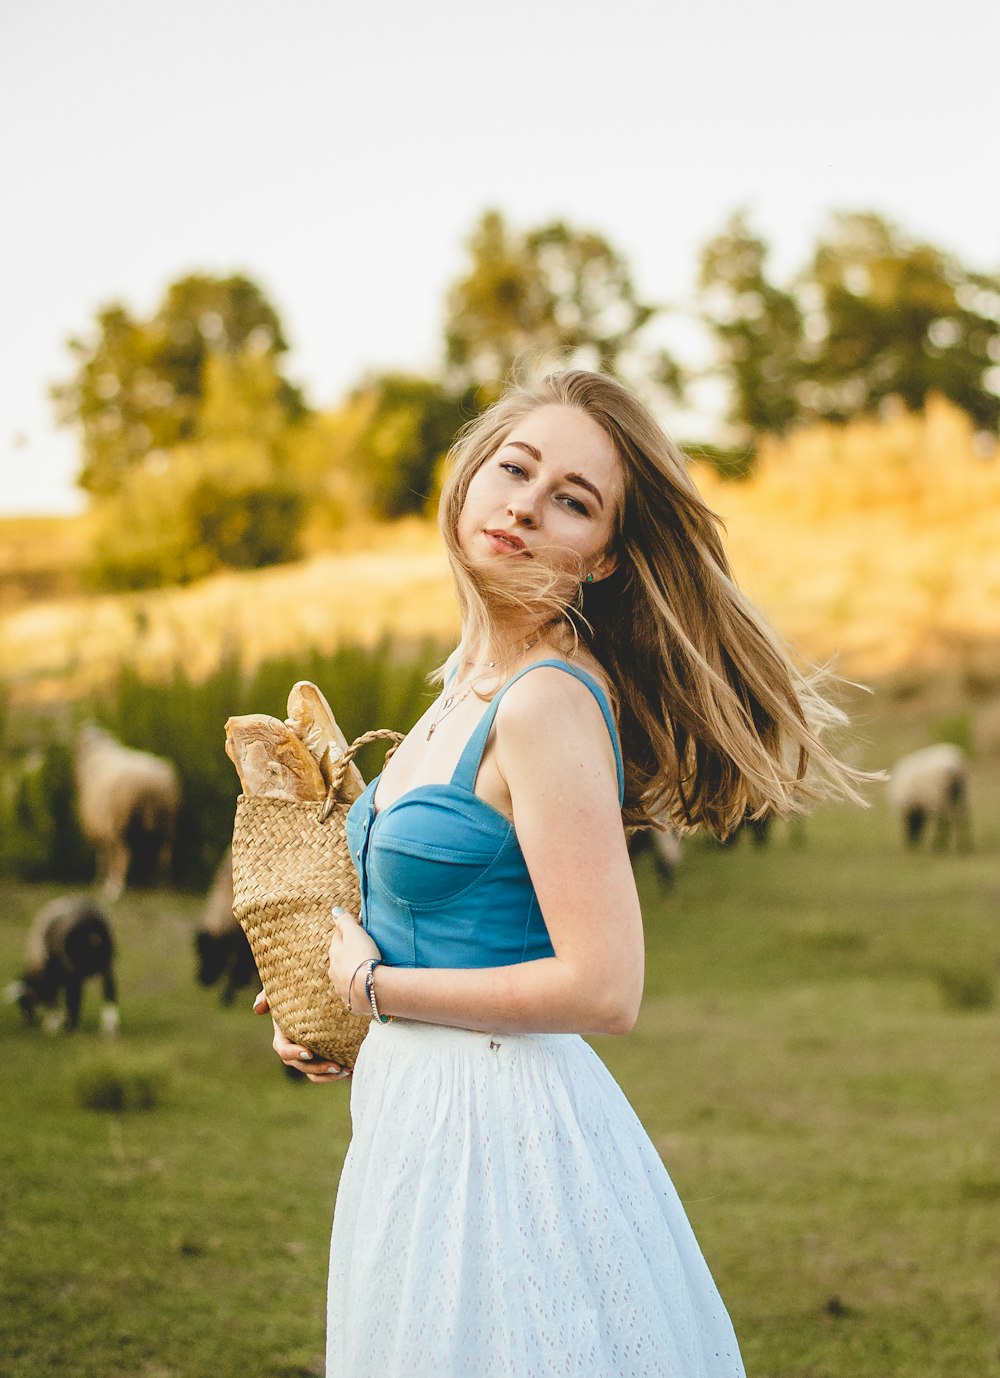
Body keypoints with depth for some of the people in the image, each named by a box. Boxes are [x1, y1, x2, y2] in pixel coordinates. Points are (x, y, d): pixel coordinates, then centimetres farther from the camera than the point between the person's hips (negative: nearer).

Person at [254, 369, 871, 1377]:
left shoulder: (553, 703, -20)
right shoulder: (471, 676, 7)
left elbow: (602, 991, -25)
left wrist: (372, 987, -13)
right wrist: (329, 1014, 9)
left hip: (502, 1131, -9)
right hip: (421, 1118, 9)